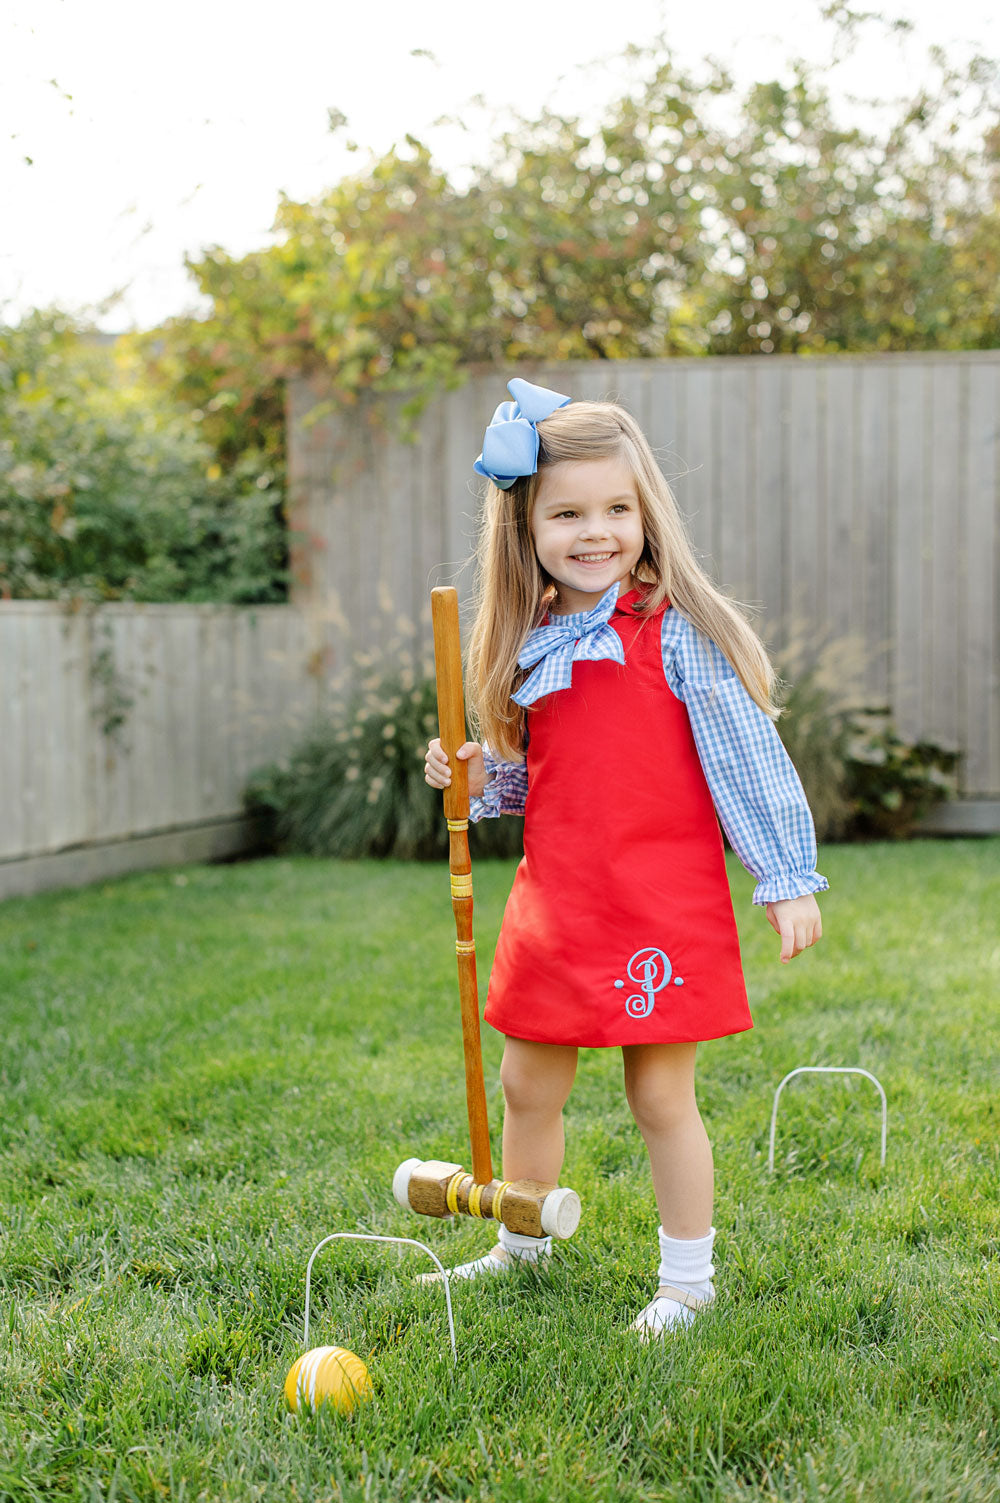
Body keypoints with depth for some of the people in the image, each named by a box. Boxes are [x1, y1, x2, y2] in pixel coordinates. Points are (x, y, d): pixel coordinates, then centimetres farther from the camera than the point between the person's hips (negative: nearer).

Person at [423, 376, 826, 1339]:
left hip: (662, 907, -6)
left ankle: (687, 1279, 22)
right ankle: (521, 1248, 39)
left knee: (661, 1096, 3)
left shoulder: (676, 630, -11)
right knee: (527, 1086, 17)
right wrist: (478, 777, -1)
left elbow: (746, 756, -9)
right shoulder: (529, 645, 7)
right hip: (555, 901, 6)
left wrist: (788, 879, -10)